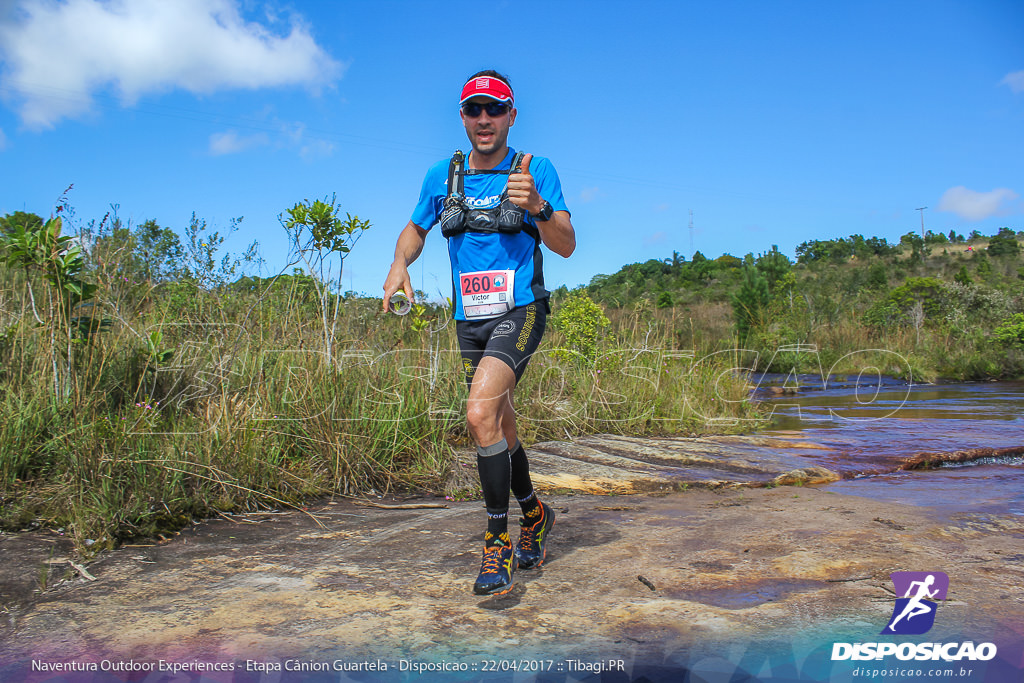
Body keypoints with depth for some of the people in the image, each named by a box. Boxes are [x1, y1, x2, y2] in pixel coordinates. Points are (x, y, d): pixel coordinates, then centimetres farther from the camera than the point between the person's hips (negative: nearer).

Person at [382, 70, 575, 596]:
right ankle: (534, 513, 39)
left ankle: (498, 542, -11)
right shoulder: (442, 176, 5)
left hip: (520, 310, -5)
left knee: (480, 414, -25)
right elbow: (416, 228, 19)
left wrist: (537, 206, -31)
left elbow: (566, 246, -12)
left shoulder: (536, 171, -5)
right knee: (500, 428, 15)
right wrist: (399, 263, -3)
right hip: (470, 318, 5)